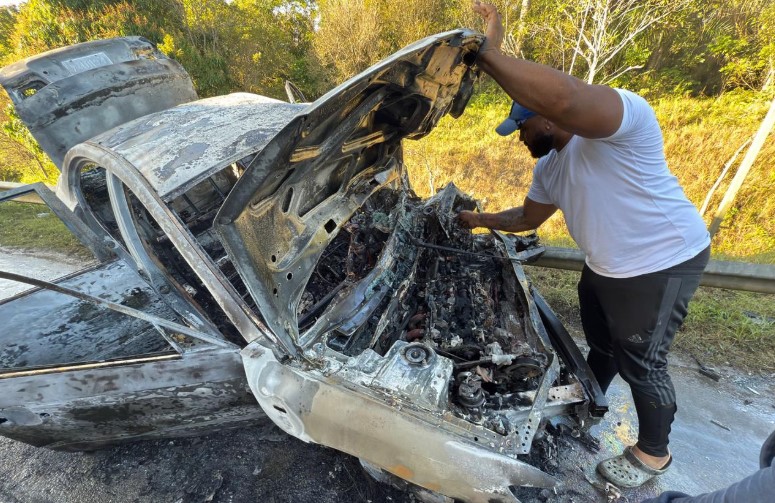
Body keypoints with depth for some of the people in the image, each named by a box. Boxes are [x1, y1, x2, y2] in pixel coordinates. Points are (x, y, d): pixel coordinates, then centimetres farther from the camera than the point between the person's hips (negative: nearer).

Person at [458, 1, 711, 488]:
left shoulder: (620, 114, -24)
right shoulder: (548, 168, 5)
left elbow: (565, 100, -47)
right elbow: (527, 218, 18)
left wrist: (489, 53, -40)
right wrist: (480, 220, 17)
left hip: (661, 265, -8)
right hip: (604, 267, 9)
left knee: (641, 363, 6)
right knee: (601, 345, 25)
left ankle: (653, 453, 33)